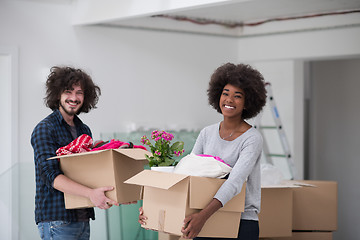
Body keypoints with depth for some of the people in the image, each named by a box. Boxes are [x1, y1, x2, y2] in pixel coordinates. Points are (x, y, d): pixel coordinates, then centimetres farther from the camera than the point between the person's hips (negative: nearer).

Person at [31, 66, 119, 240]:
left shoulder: (84, 130, 15)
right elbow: (51, 176, -20)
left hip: (82, 218, 7)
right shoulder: (44, 129, -9)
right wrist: (90, 193, -33)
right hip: (56, 220, -7)